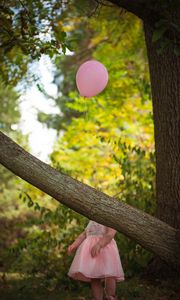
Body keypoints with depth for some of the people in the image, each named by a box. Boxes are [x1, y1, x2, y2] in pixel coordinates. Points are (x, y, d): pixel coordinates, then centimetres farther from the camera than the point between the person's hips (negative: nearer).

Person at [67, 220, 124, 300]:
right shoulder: (92, 221, 25)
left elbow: (111, 233, -15)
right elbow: (84, 234, 21)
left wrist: (99, 244, -31)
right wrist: (74, 245, 4)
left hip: (105, 246, -6)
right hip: (90, 249, 6)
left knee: (110, 275, -18)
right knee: (94, 279, 0)